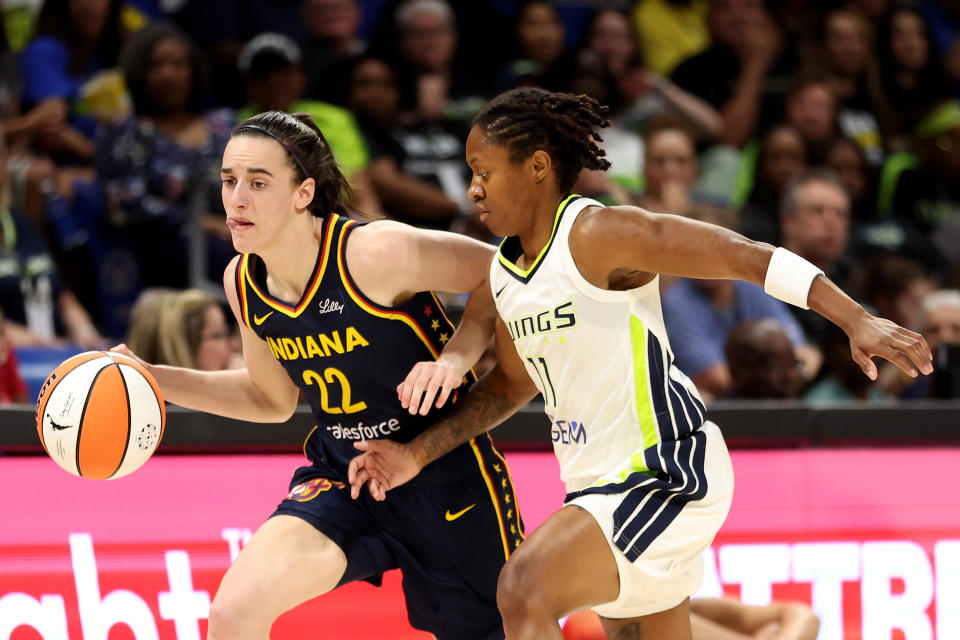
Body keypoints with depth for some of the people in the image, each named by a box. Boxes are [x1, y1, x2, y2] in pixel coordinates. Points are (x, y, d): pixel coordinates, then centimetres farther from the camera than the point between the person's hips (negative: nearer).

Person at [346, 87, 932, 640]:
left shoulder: (598, 235, -16)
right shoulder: (502, 276, 9)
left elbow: (748, 256, -18)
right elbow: (513, 384, 24)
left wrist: (857, 321, -24)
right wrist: (417, 455, 16)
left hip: (671, 473, -9)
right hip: (602, 485, 9)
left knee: (526, 587, -27)